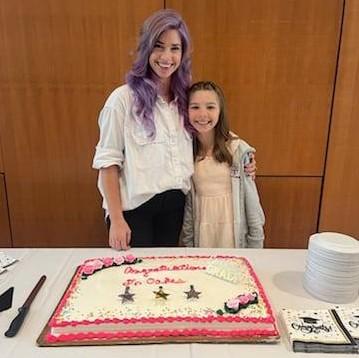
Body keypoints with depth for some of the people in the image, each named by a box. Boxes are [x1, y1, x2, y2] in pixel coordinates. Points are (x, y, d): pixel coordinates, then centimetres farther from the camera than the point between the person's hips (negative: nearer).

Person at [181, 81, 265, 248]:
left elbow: (251, 197, -5)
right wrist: (187, 241, 3)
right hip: (201, 233, 2)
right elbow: (186, 201, 1)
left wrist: (256, 242, -2)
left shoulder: (238, 149, -10)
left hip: (233, 232, -2)